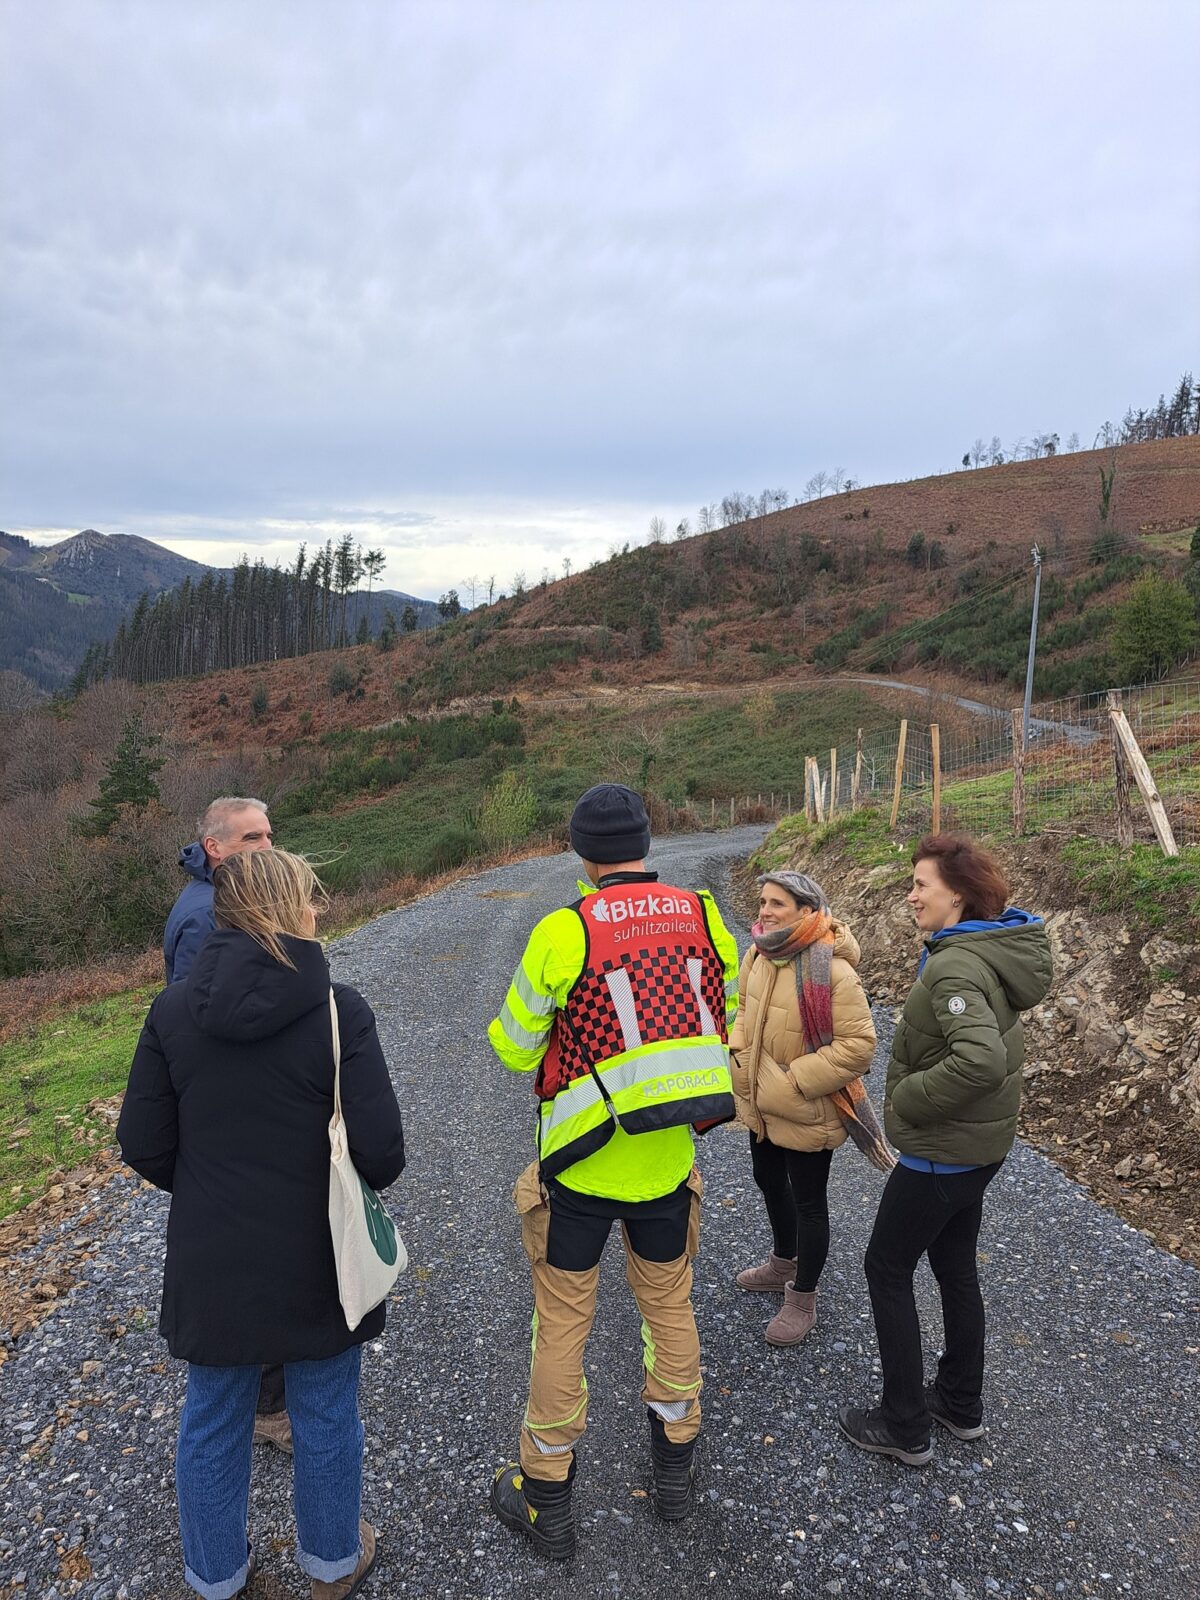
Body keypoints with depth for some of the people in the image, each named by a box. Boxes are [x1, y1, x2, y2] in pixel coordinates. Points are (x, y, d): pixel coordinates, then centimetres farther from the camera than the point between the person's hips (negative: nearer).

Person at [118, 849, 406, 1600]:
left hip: (211, 1263, 3)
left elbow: (144, 1144, -5)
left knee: (212, 1424, 23)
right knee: (326, 1418, 21)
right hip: (316, 1261, -2)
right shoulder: (338, 1009, -20)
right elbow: (381, 1147, -20)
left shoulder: (174, 1010, -10)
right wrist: (363, 1183, 3)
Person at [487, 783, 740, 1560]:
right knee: (670, 1308, 23)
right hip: (668, 1162, 4)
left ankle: (545, 1500, 30)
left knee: (562, 1326, 14)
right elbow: (727, 1027, 4)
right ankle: (676, 1467, 42)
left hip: (581, 1168, -3)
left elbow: (514, 1048, -9)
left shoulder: (565, 933, -19)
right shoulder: (704, 917, -8)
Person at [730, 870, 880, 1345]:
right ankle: (783, 1262, 54)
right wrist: (740, 1051, -4)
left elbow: (858, 1045, -25)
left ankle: (802, 1298, 33)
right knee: (769, 1182, 27)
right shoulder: (759, 956, -4)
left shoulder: (833, 971, -27)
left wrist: (794, 1081, -24)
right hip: (762, 1105, 8)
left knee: (808, 1202, 11)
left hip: (807, 1114, -8)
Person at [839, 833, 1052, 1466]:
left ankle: (904, 1427, 20)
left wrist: (906, 1100, -26)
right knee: (954, 1266, 22)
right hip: (982, 1143, 9)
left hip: (941, 1151, -9)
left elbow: (980, 1059, -40)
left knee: (886, 1269, 7)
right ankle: (961, 1405, 39)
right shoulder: (995, 950, 4)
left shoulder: (955, 966, -27)